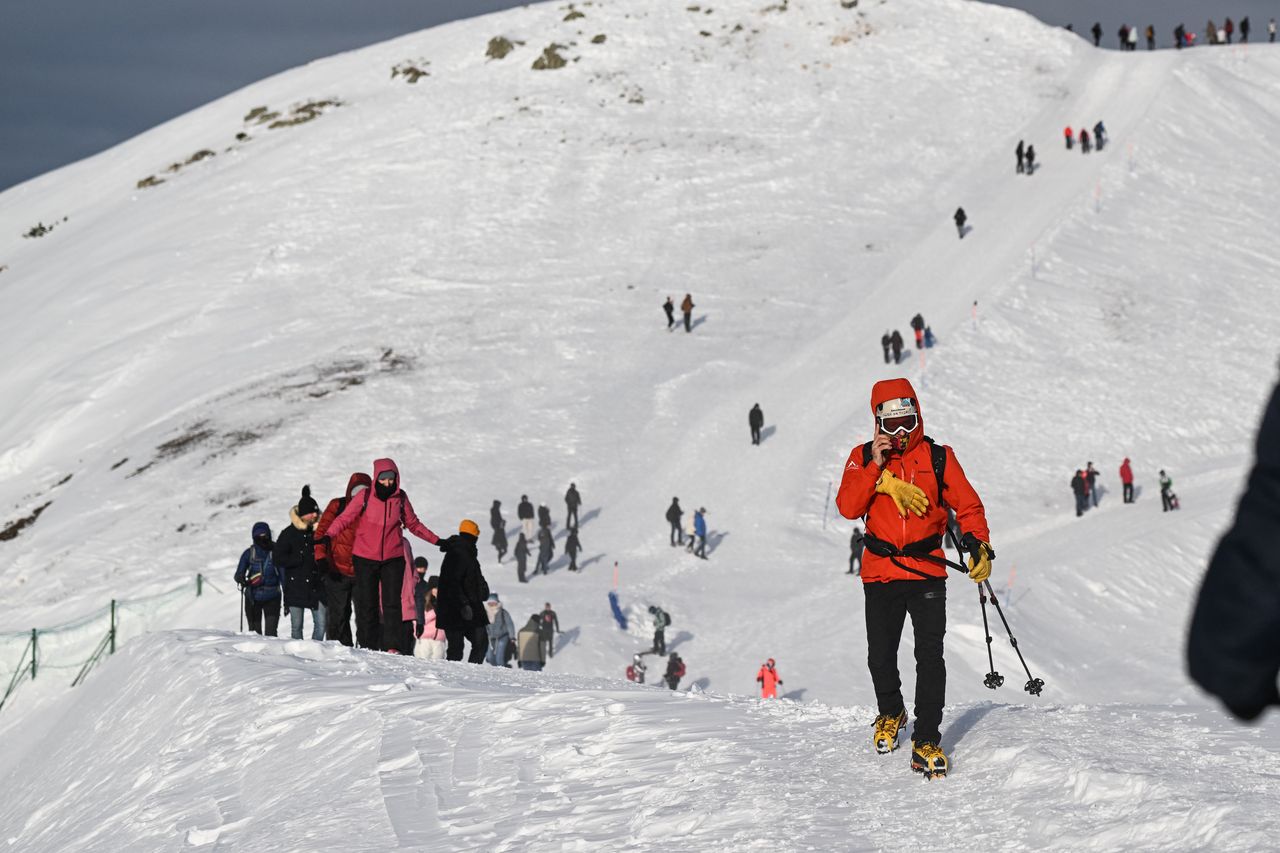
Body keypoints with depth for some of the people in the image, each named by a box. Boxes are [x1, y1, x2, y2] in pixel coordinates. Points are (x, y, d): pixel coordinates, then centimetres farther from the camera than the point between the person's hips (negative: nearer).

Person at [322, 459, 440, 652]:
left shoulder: (401, 498, 3)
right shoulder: (365, 497, -6)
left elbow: (413, 524, 15)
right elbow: (345, 518, -10)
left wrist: (437, 541, 13)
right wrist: (328, 536, -25)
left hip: (393, 558, 1)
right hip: (365, 558, -1)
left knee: (392, 603, -7)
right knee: (366, 604, 3)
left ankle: (391, 647, -8)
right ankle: (367, 646, 10)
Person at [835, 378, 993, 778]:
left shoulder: (939, 458, 4)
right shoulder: (863, 458, 5)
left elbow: (968, 505, 4)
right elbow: (848, 507, -7)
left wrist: (979, 546, -12)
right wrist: (875, 467, -16)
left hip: (928, 573, -1)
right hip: (881, 574, 1)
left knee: (930, 656, -12)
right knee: (880, 657, 7)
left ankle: (927, 742, -9)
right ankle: (890, 713, 37)